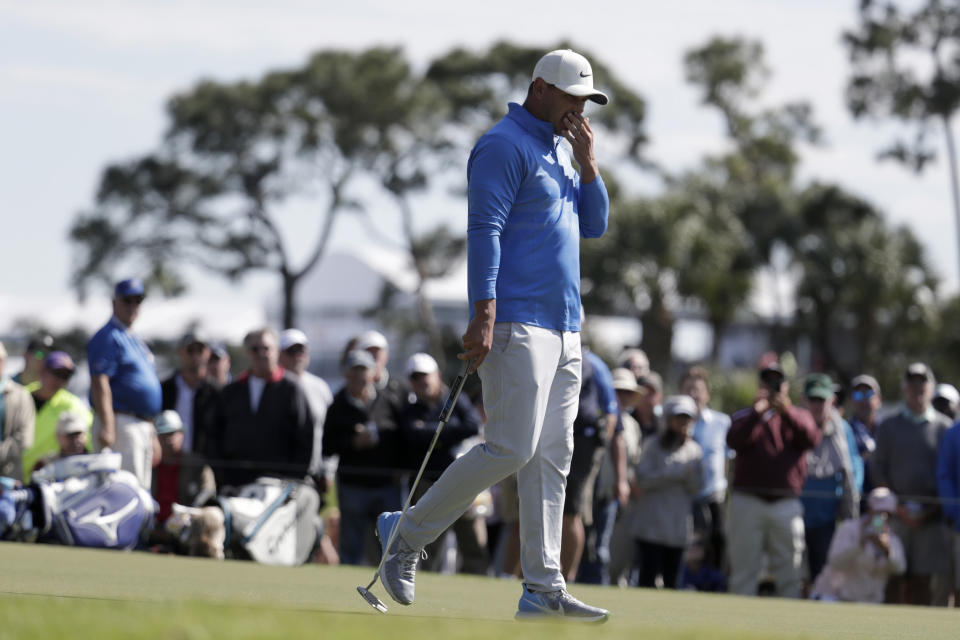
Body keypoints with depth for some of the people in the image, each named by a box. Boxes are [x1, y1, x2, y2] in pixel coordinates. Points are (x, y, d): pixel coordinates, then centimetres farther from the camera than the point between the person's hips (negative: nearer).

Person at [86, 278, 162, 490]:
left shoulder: (137, 341, 22)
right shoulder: (108, 338, -8)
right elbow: (100, 384, -17)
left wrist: (153, 436, 27)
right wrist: (107, 426, -27)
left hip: (143, 424, 10)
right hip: (120, 422, -10)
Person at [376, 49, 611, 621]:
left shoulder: (561, 151, 21)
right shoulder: (505, 146, -7)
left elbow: (594, 226, 20)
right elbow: (483, 230, -15)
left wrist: (588, 163, 6)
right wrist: (484, 315, -23)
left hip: (565, 329, 9)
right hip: (517, 325, -9)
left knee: (552, 460, 4)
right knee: (512, 449, -16)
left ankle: (544, 589, 3)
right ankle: (407, 533, -2)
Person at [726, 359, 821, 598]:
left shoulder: (798, 416, 16)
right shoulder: (744, 416, 15)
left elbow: (812, 439, -7)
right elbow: (734, 441, -7)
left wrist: (786, 412, -19)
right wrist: (756, 413, -18)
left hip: (786, 504, 0)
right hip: (747, 501, 0)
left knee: (790, 574, -2)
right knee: (743, 571, -1)